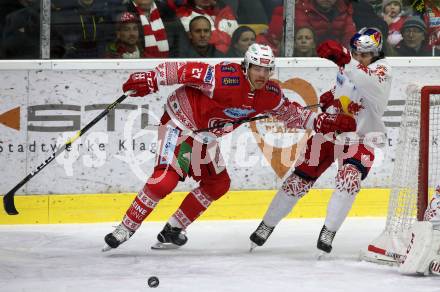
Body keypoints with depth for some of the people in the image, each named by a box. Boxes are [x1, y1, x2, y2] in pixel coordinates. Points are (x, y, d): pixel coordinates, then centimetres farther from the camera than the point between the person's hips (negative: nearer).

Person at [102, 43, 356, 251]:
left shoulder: (270, 94, -7)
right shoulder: (225, 78, -30)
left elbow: (291, 113, 9)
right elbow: (183, 71, -28)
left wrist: (324, 122, 0)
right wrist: (149, 81, -30)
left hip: (205, 137, 8)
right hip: (180, 122, -8)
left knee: (218, 184, 9)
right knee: (165, 180, -22)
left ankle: (173, 230, 17)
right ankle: (126, 229, -14)